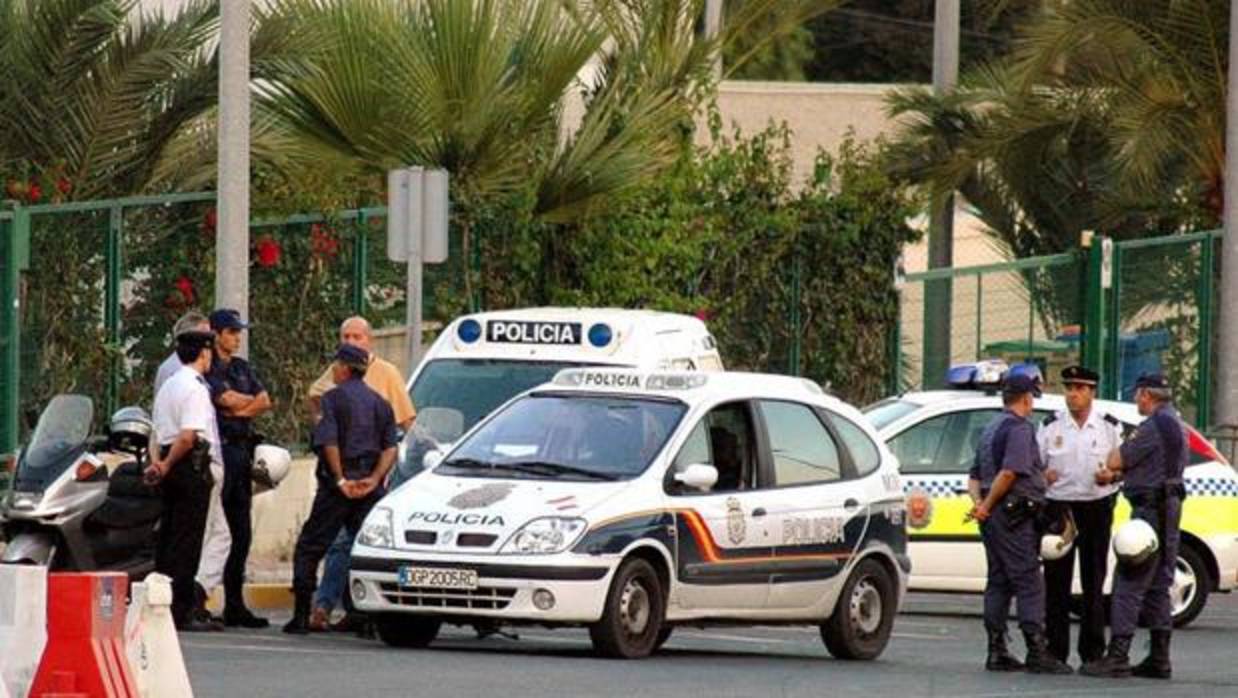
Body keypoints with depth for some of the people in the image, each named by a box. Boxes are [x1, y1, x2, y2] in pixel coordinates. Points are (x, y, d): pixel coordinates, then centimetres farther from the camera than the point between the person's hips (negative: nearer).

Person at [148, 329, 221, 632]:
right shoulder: (195, 389, -13)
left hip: (172, 467, 9)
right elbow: (188, 436, -20)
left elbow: (157, 433, 15)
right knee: (187, 539, -7)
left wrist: (157, 461, 2)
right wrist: (167, 466, -10)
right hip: (193, 466, -9)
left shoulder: (167, 387, 17)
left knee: (167, 536, 12)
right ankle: (181, 613, -7)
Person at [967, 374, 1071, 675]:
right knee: (1029, 582, -9)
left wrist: (979, 502, 5)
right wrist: (987, 506, -16)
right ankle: (1037, 652, -14)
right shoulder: (1020, 428, -10)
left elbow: (975, 476, 22)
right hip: (1014, 515, -9)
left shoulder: (991, 429, 21)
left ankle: (997, 652, 9)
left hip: (994, 517, 9)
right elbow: (1009, 472, -22)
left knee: (998, 582, 10)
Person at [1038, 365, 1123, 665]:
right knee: (1057, 581, -1)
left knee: (1094, 583, 4)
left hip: (1097, 508, 0)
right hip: (1059, 507, 0)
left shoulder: (1109, 426, 6)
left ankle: (1093, 652, 10)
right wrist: (1043, 475, -14)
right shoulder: (1051, 426, 6)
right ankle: (1055, 650, 3)